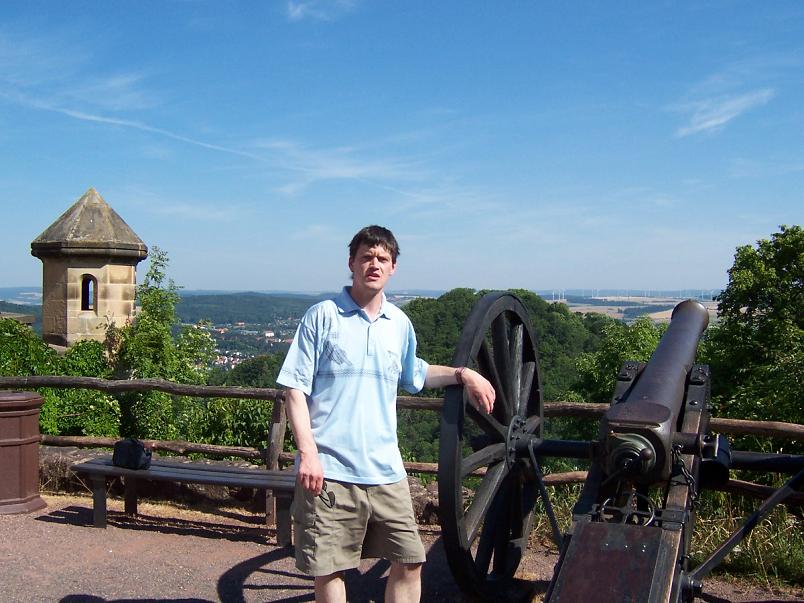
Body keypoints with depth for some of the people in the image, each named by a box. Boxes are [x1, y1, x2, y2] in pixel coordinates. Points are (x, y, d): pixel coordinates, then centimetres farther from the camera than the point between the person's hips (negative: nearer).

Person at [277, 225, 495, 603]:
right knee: (328, 568, 5)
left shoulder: (400, 323, 11)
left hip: (385, 471, 4)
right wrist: (307, 452, -14)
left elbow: (414, 375, 29)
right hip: (330, 472, -4)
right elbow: (295, 388, -5)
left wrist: (462, 374, 14)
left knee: (410, 562, 8)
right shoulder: (323, 316, -3)